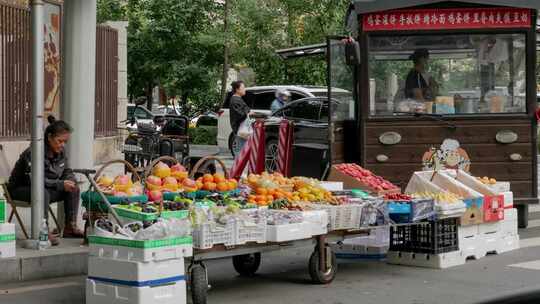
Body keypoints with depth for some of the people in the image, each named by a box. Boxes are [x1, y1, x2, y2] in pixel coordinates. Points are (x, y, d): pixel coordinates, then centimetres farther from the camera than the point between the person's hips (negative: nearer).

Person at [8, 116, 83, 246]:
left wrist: (70, 180, -13)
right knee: (42, 193, -39)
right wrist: (61, 184, -33)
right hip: (20, 190, -8)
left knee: (73, 189, -7)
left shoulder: (60, 153, -1)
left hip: (47, 189, 8)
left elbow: (67, 171, 13)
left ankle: (70, 227, -5)